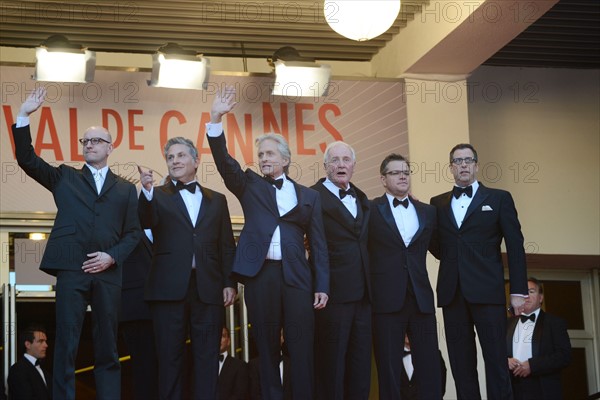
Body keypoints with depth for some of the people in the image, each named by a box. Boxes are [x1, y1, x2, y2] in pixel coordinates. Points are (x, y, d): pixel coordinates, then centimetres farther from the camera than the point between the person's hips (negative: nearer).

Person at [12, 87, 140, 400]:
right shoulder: (65, 177, 16)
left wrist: (112, 256, -7)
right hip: (71, 269, -1)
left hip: (108, 272, 1)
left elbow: (133, 233, 11)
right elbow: (27, 160, 5)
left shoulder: (125, 189, 17)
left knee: (107, 348, 3)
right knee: (66, 347, -4)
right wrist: (24, 115, -3)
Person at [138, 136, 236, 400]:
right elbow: (146, 222, -11)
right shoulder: (158, 196, 10)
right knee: (169, 356, 1)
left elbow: (227, 245, 12)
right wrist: (147, 191, -28)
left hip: (208, 288, 2)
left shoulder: (216, 200, 16)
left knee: (207, 357, 1)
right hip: (170, 287, -1)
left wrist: (229, 283, 1)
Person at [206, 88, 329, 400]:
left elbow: (318, 244, 9)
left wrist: (322, 286, 1)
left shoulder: (308, 196, 12)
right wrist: (216, 118, -15)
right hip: (260, 274, 0)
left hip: (297, 276, 0)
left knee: (302, 348, -2)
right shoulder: (250, 185, 13)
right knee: (266, 347, 4)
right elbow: (223, 160, -3)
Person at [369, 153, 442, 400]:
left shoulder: (427, 212, 14)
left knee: (429, 366, 1)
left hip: (422, 298, 3)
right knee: (389, 368, 1)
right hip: (387, 298, -3)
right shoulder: (371, 210, 3)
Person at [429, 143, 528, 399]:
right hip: (453, 292, 3)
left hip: (486, 291, -3)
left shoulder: (499, 198, 8)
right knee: (461, 362, 3)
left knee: (496, 358, -6)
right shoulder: (438, 203, 16)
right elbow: (437, 249, 12)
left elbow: (515, 246, 3)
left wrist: (518, 291, -5)